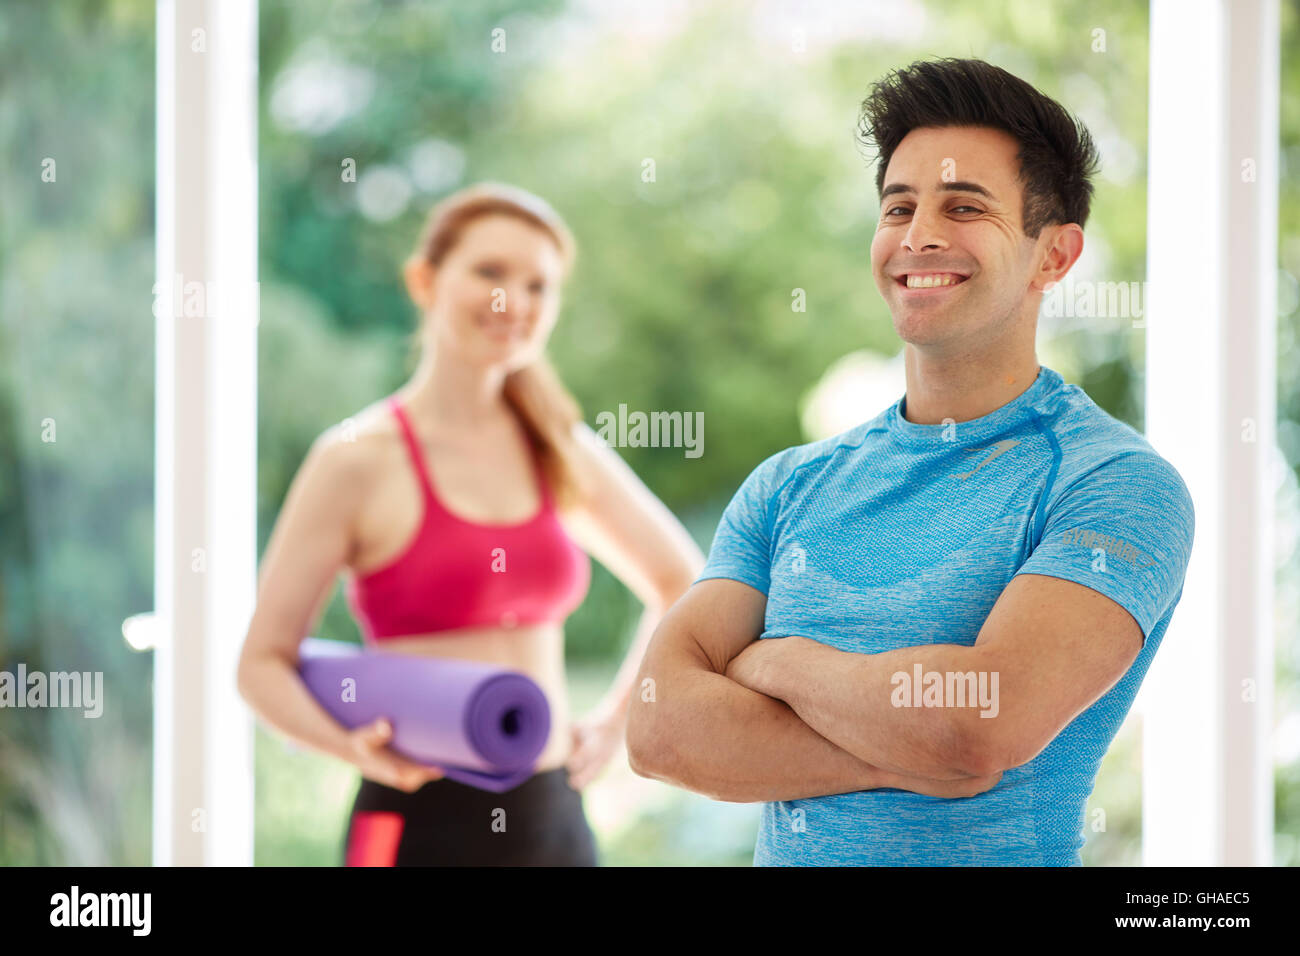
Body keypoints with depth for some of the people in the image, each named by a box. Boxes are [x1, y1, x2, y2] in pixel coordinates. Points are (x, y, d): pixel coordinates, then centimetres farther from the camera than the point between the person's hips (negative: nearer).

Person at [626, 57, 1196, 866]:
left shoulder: (1119, 484, -11)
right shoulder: (790, 487, 4)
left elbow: (983, 723, -25)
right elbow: (660, 727, -7)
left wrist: (773, 662, -10)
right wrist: (912, 756, -19)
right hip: (783, 856, 4)